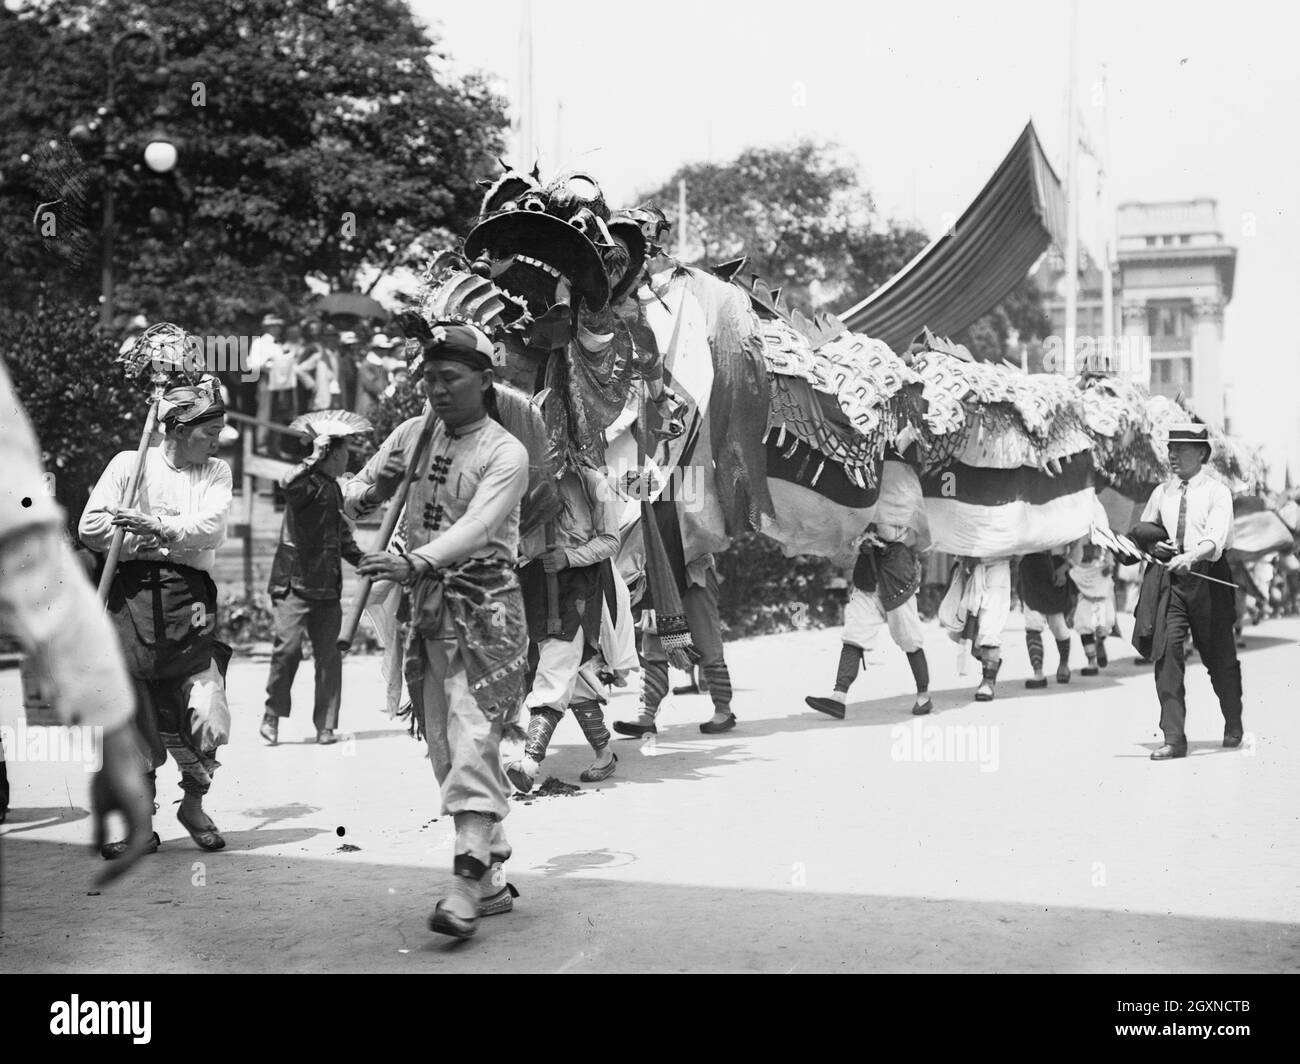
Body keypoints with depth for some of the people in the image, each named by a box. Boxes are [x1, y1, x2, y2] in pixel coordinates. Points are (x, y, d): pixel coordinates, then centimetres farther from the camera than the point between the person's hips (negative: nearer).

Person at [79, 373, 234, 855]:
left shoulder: (216, 472, 12)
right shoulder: (129, 464, 8)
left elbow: (210, 526, -5)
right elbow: (90, 527, 1)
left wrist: (156, 526, -17)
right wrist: (147, 544, -6)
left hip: (190, 599, 1)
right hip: (131, 594, -1)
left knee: (208, 718, -9)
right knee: (132, 717, 0)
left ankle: (193, 804, 16)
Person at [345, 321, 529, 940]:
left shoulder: (505, 454, -10)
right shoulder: (414, 434, 9)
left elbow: (476, 527, -25)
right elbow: (362, 496, 12)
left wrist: (415, 562, -41)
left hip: (485, 609, -7)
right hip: (427, 610, 7)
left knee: (472, 741, -15)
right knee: (444, 749, 8)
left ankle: (466, 887, -16)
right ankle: (493, 879, 18)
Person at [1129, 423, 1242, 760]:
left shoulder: (1217, 491, -4)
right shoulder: (1161, 492, 11)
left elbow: (1215, 539, -19)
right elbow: (1141, 532, 24)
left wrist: (1190, 557, -37)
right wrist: (1152, 545, 2)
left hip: (1207, 576, -3)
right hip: (1168, 578, 3)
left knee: (1220, 656, 10)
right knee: (1167, 651, -12)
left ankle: (1233, 727, 36)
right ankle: (1174, 739, -12)